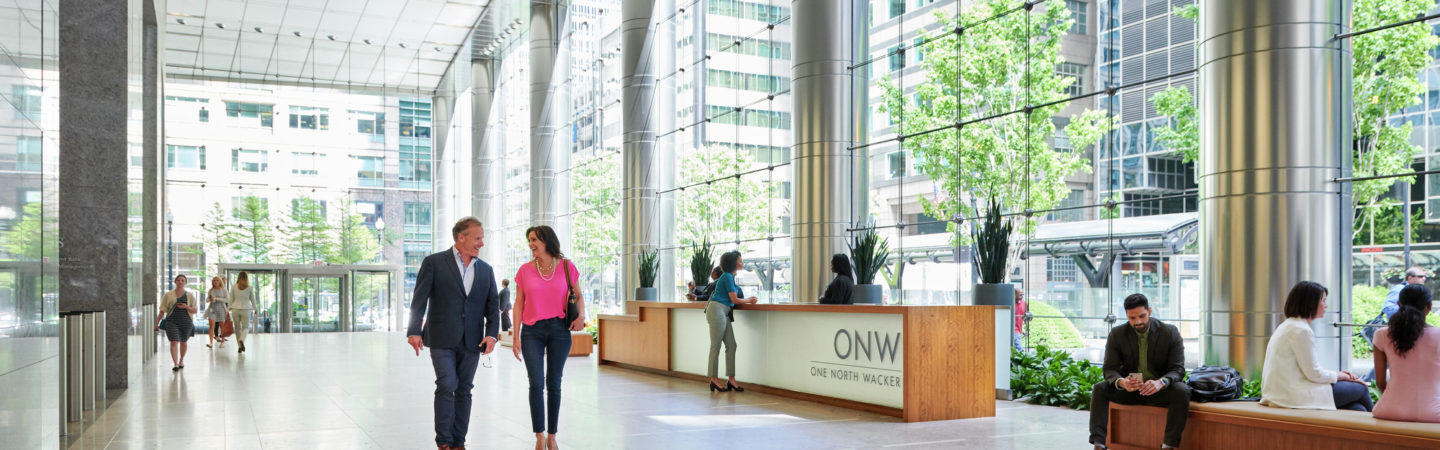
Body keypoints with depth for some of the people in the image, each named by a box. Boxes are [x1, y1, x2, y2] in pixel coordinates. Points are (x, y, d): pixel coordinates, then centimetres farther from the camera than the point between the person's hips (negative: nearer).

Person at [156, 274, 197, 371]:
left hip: (186, 322, 1)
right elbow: (162, 310, 7)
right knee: (174, 342, -13)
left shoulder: (190, 295, 5)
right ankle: (175, 364, -14)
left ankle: (181, 360, 34)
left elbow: (194, 311, 3)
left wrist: (186, 307, -15)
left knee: (183, 342, 13)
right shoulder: (168, 295, 6)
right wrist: (157, 322, 4)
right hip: (172, 322, -1)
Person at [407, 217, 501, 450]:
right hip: (442, 339, -4)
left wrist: (492, 334, -4)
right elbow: (419, 300, -3)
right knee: (446, 386, -9)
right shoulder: (434, 263, 0)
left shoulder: (486, 270, 12)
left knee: (464, 390, 7)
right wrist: (414, 331, -11)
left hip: (471, 342, 4)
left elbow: (493, 306, 10)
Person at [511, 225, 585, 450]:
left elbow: (578, 295, 12)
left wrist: (581, 315, -7)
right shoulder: (525, 270, 3)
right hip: (532, 331, 0)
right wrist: (516, 336, 0)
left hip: (559, 330, 0)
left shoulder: (566, 267, 1)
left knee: (554, 383, 6)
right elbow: (519, 304, 5)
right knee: (536, 384, -6)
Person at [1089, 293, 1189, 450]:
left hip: (1159, 389, -1)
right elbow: (1110, 369, -7)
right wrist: (1121, 382, -32)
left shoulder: (1170, 332, -7)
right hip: (1128, 389, 1)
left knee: (1182, 391, -32)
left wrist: (1161, 382, -35)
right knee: (1099, 388, -24)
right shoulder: (1117, 334, -3)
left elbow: (1178, 369, -12)